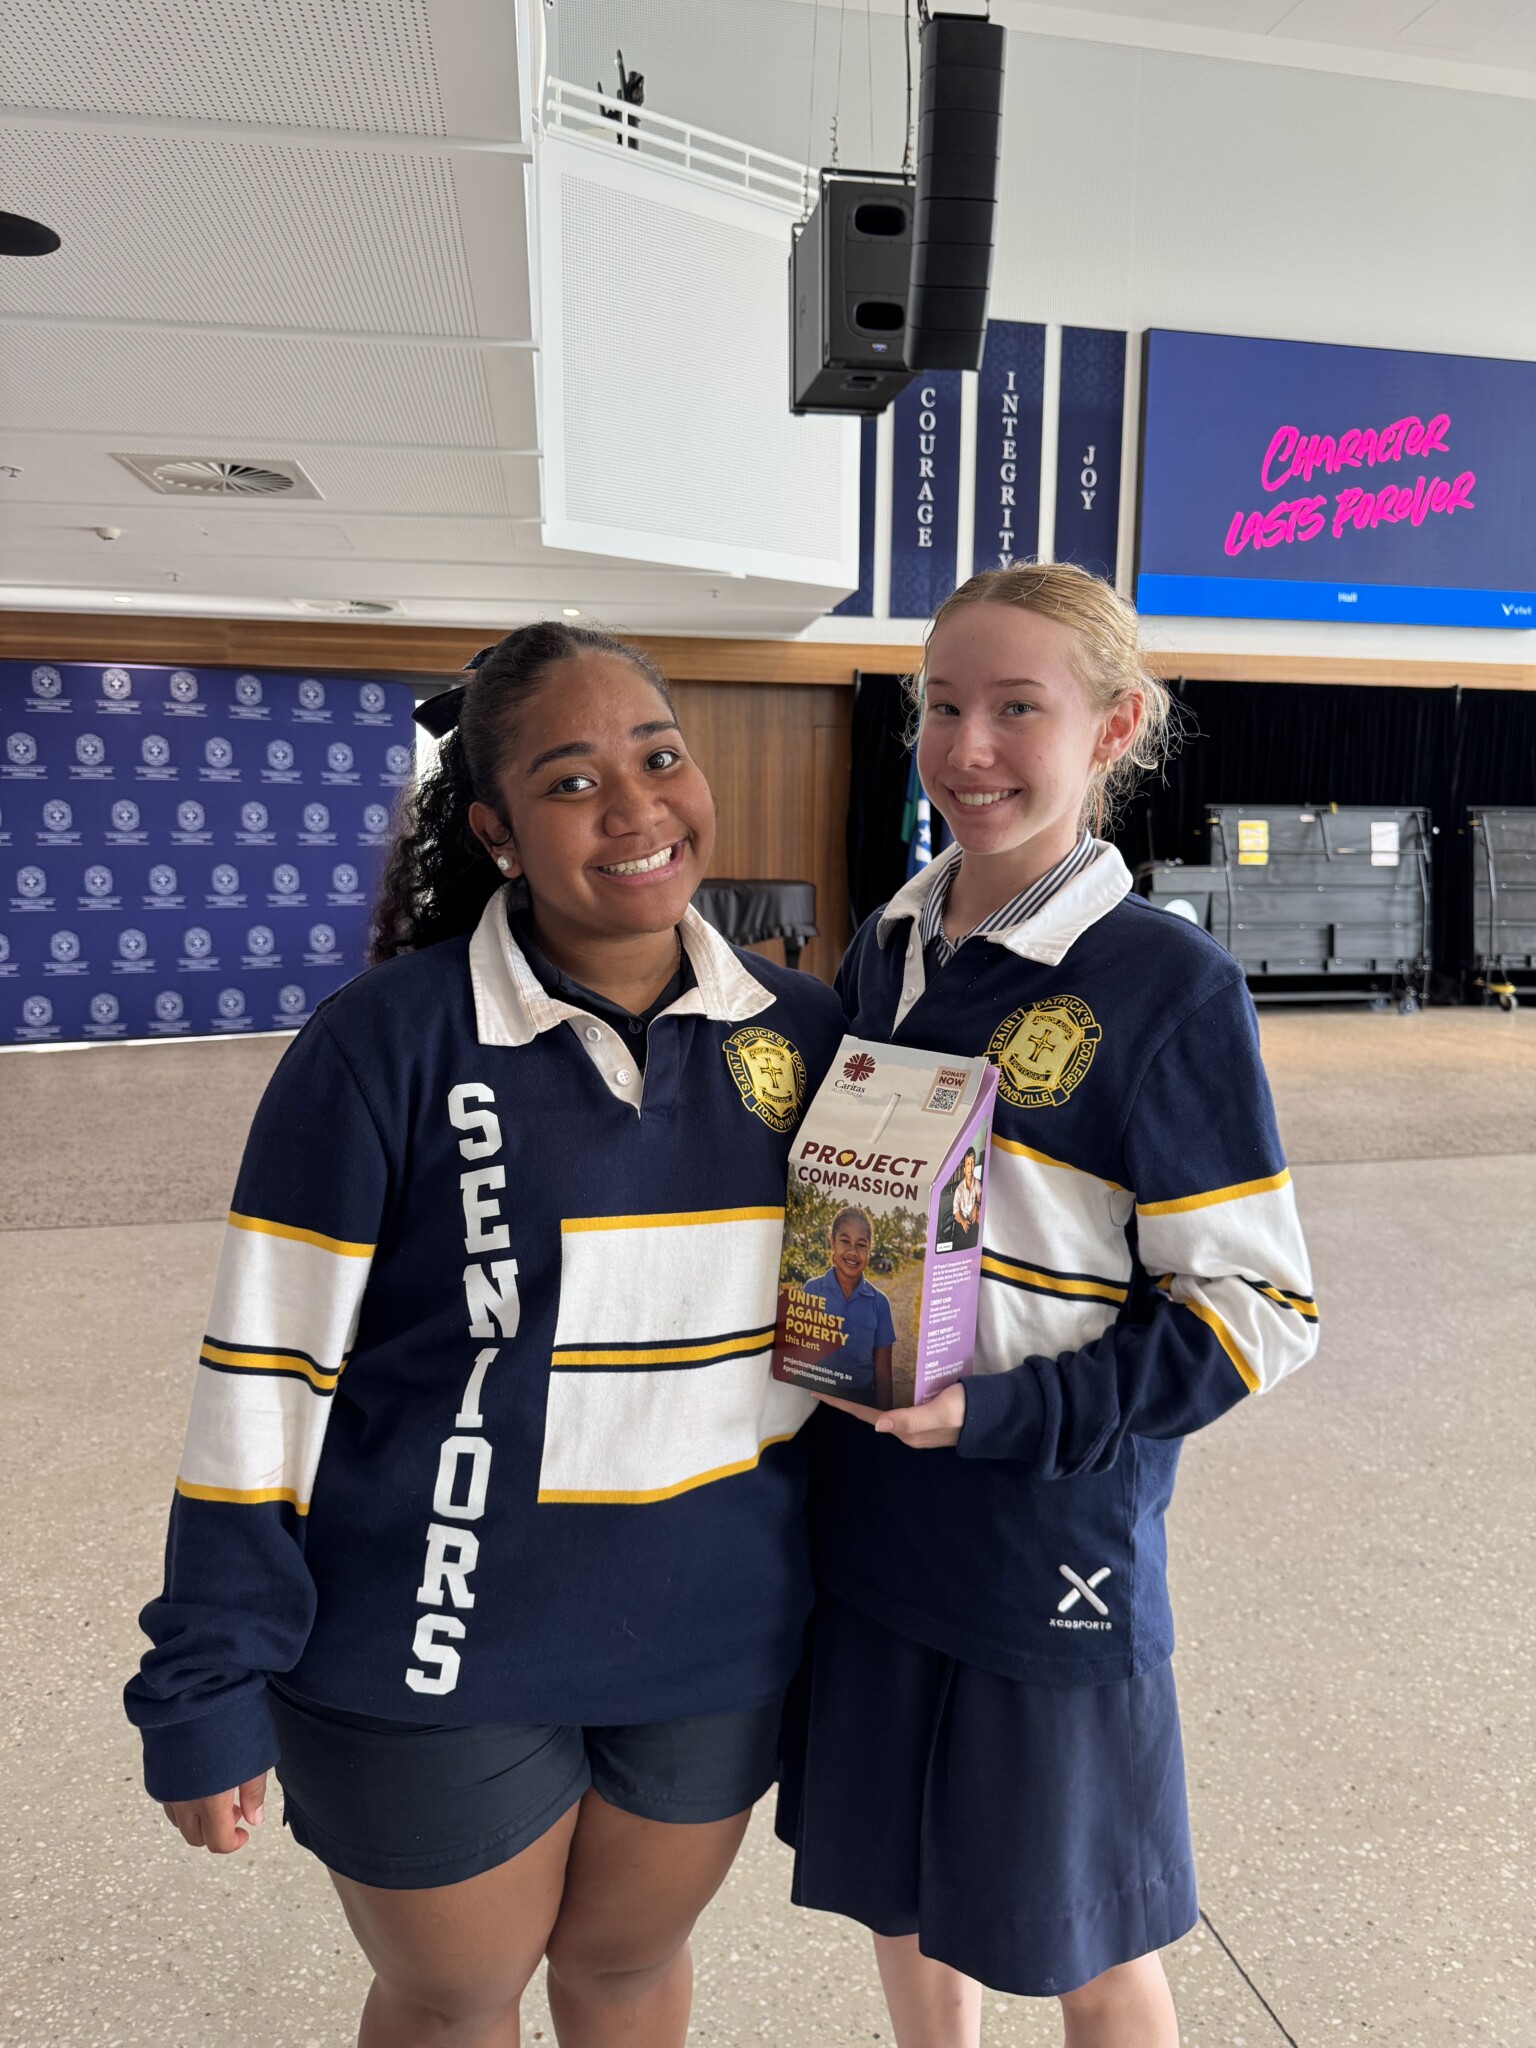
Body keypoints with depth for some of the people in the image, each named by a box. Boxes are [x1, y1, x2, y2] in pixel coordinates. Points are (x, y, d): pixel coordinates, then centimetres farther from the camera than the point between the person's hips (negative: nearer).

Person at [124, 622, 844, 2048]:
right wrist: (208, 1690, -8)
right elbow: (264, 1374, -12)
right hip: (436, 1661, -3)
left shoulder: (801, 1030, -4)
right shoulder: (388, 1043, -17)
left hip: (710, 1647, 4)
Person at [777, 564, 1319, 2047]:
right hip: (867, 1525, 5)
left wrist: (1016, 1413, -22)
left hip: (1050, 1552, -5)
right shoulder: (886, 949, 2)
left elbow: (1257, 1308, -13)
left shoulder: (1168, 989, -16)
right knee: (897, 1896, 25)